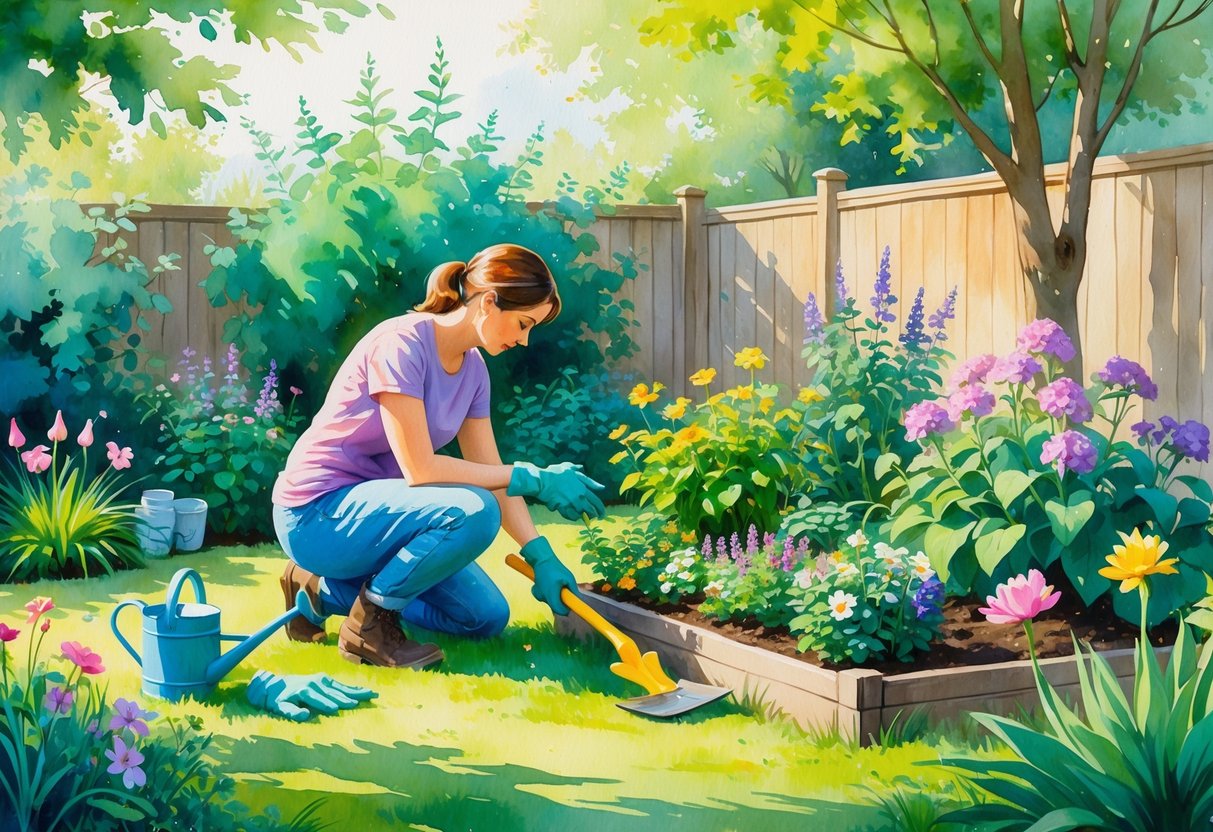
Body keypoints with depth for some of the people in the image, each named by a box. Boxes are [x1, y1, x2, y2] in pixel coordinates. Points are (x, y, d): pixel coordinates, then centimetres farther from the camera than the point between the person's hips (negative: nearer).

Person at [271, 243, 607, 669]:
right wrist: (532, 478, -23)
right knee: (473, 512, -29)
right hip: (318, 513, -9)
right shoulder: (402, 344, -22)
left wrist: (541, 555, -6)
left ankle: (326, 590, 14)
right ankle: (369, 623, -9)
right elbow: (419, 469, -26)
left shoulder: (473, 368, 4)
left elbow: (491, 474, 4)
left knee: (488, 617, 5)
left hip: (372, 506, 9)